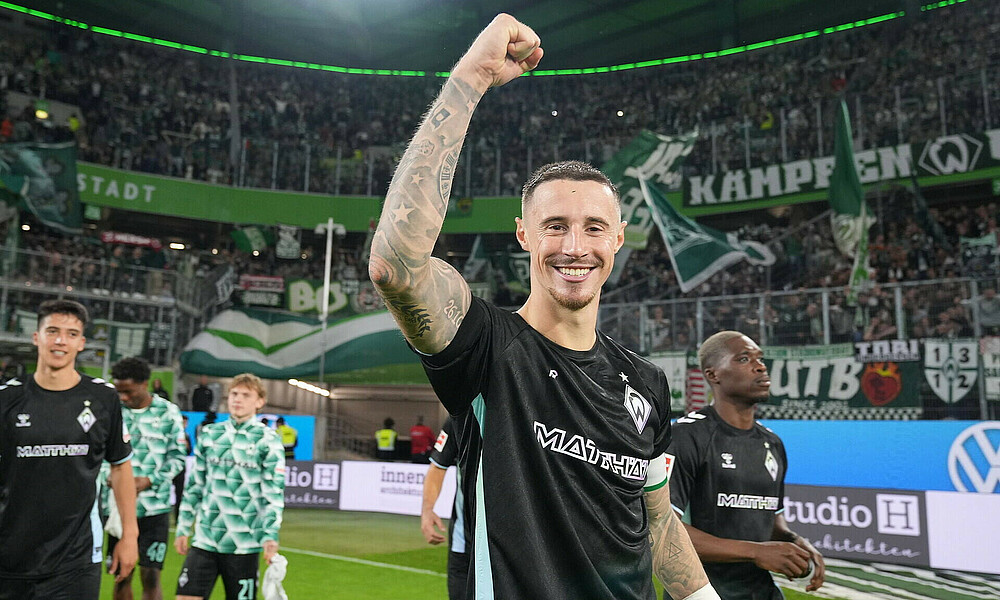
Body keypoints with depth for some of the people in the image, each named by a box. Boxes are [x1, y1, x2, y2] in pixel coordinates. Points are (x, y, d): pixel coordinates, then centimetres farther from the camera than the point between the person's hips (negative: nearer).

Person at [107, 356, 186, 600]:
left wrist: (150, 480, -14)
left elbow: (178, 458, 0)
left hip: (154, 506, -2)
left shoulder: (168, 413, -2)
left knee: (151, 576, -1)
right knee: (121, 575, 12)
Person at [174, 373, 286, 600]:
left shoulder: (268, 440, -4)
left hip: (244, 544, -3)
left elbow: (274, 492, -8)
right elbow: (194, 485, 15)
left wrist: (271, 536, -17)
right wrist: (183, 527, 13)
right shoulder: (209, 434, 8)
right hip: (204, 539, 3)